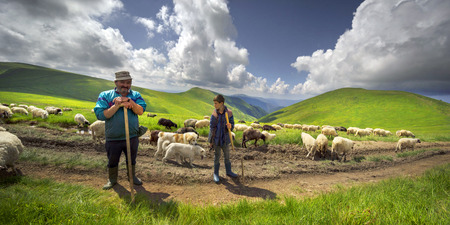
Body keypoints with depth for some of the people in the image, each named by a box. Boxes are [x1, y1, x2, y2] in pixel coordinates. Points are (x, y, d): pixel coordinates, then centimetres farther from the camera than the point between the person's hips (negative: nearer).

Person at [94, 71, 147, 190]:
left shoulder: (135, 95, 0)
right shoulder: (105, 95, -5)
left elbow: (140, 111, -14)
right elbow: (101, 115, -16)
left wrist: (129, 101, -26)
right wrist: (117, 105, -24)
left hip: (132, 137, 1)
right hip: (113, 139, -1)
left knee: (132, 159, 20)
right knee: (112, 161, 20)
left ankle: (132, 176, 43)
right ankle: (112, 180, 44)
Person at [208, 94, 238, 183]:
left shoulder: (229, 113, -11)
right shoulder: (214, 113, -8)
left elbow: (232, 125, -4)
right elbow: (211, 127, -1)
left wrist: (230, 126, -30)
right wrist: (211, 141, 0)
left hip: (225, 139, 1)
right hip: (216, 138, 0)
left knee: (227, 156, 16)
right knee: (217, 156, 11)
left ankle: (228, 171, 37)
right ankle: (216, 174, 29)